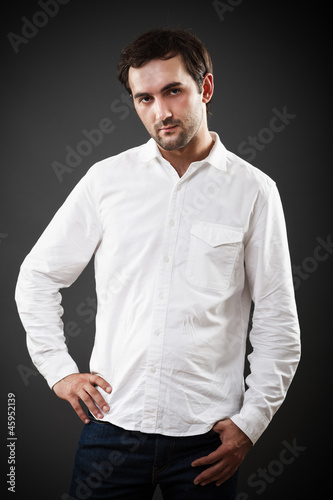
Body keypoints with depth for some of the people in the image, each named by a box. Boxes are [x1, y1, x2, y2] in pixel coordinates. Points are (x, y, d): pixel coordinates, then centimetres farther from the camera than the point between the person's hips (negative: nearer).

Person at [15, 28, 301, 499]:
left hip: (206, 436, -1)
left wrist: (251, 422, -2)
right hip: (114, 422, 1)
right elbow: (37, 277, 11)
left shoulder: (253, 190, -1)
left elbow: (277, 323, 2)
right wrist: (59, 369, 4)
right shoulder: (106, 179, 3)